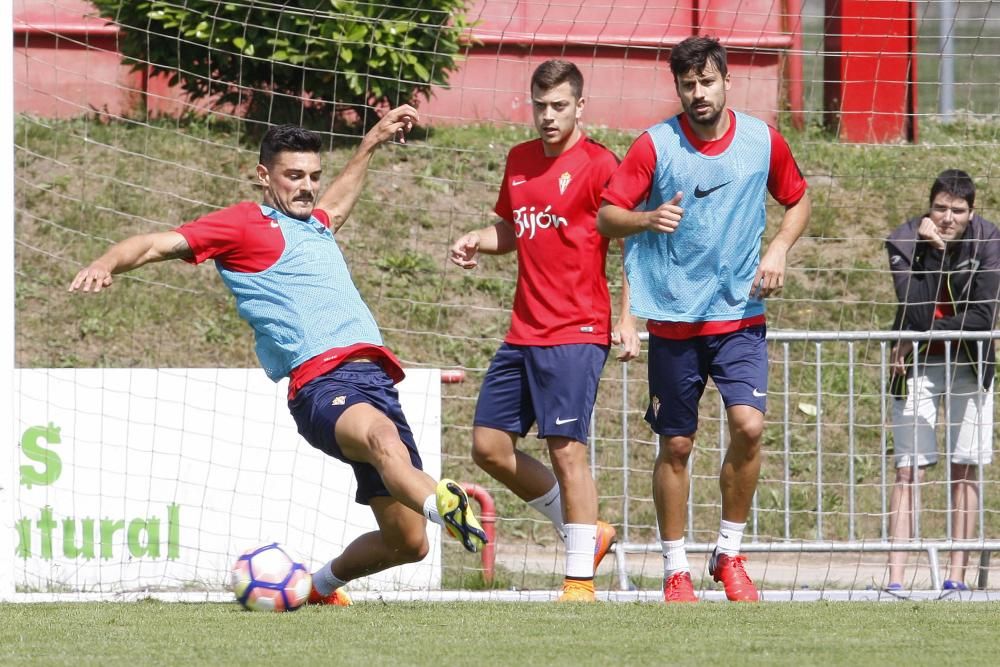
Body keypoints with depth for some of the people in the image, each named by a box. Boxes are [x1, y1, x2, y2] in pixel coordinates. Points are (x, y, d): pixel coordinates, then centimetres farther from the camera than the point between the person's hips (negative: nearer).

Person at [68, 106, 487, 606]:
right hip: (322, 382, -8)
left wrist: (371, 143, 58)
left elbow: (336, 203, 54)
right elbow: (162, 243, -2)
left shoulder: (317, 227, 28)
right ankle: (442, 504, -74)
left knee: (407, 542, 4)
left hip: (374, 375, 8)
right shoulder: (244, 224, 7)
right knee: (382, 434, -42)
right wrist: (106, 264, -19)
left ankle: (323, 583, 31)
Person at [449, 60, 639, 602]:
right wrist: (478, 241, 6)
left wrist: (628, 320, -17)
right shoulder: (519, 161, 13)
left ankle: (580, 581, -4)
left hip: (577, 333, -8)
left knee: (566, 450, -11)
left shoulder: (598, 165, -8)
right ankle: (585, 532, 22)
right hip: (523, 333, 8)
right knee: (489, 446, 7)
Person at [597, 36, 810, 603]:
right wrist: (648, 219, -26)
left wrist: (779, 249, -1)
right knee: (676, 445, 3)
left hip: (741, 315, 1)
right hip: (673, 317, -1)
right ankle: (676, 569, 15)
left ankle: (730, 553, 1)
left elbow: (798, 199, 18)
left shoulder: (763, 141, 2)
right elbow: (607, 216, -4)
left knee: (749, 425, -16)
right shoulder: (656, 145, -4)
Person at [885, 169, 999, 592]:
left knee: (964, 469, 0)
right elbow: (917, 313, -25)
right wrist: (931, 251, -31)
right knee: (908, 470, -8)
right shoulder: (905, 241, -15)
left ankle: (957, 577, 3)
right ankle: (895, 580, -13)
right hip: (917, 364, -1)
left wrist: (922, 336, -19)